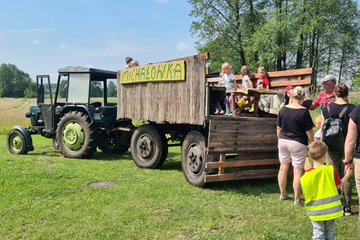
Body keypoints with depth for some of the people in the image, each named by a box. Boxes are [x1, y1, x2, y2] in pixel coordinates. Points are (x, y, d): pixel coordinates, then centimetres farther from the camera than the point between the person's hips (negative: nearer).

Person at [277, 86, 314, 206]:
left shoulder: (283, 109, -3)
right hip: (298, 143, -4)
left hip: (283, 141, 5)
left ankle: (283, 194, 31)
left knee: (283, 168, 17)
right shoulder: (304, 112, -15)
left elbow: (279, 128, 6)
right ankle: (297, 199, 9)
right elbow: (309, 131, -11)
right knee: (298, 171, 2)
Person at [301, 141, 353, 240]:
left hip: (316, 210, -2)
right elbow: (339, 185, 2)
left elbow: (305, 194, -10)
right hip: (331, 209, 2)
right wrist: (347, 175, 14)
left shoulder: (307, 174, -14)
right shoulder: (331, 169, -11)